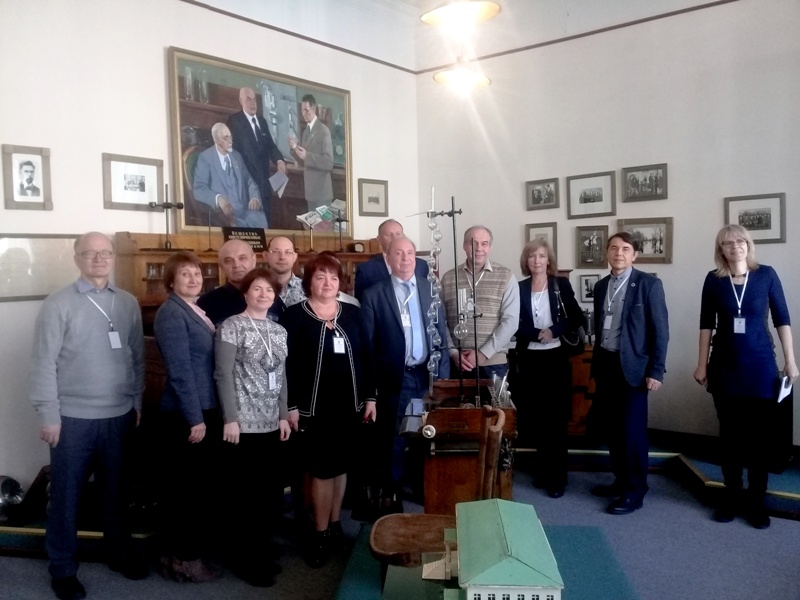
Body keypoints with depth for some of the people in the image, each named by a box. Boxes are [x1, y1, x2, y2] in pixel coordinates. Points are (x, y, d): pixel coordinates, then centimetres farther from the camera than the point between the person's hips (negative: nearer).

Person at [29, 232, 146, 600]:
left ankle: (119, 552, 35)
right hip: (73, 417, -3)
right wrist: (48, 414, -10)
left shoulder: (129, 304, 5)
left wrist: (137, 402, 9)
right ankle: (63, 568, 25)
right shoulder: (59, 304, -7)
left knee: (116, 490, 17)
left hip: (120, 415, 3)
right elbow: (44, 362, -8)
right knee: (66, 495, 9)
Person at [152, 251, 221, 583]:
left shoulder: (198, 311, 11)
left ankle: (194, 545, 30)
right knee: (184, 486, 4)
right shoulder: (171, 313, -14)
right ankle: (181, 558, 17)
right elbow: (179, 370, -19)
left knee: (199, 483, 17)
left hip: (206, 409, 8)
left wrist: (208, 414, 11)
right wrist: (195, 418, -19)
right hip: (185, 414, -8)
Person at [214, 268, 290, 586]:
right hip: (243, 424, -6)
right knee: (245, 493, 1)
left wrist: (284, 415, 9)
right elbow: (223, 375, -10)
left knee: (271, 491, 10)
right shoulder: (231, 326, -6)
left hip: (271, 424, 6)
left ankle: (262, 551, 27)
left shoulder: (279, 331, 12)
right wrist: (230, 419, -15)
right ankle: (245, 559, 16)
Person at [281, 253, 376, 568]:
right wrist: (291, 406, -11)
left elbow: (365, 356, 8)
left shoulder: (352, 313, 7)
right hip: (315, 406, -4)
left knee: (341, 465, 12)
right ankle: (321, 534, 13)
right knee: (323, 468, -1)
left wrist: (370, 397, 5)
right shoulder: (295, 315, -4)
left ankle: (335, 526, 26)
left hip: (348, 403, 4)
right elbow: (287, 363, -7)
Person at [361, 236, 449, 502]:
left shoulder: (431, 289, 6)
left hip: (429, 375, 3)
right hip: (396, 379, -3)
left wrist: (443, 374, 2)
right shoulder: (374, 295, -4)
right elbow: (366, 343, -4)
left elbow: (442, 333, 7)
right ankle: (393, 495, 24)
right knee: (395, 440, 8)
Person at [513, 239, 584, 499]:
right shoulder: (519, 288, 4)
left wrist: (554, 330, -15)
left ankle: (556, 477, 12)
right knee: (533, 418, 6)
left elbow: (577, 319, -2)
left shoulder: (561, 284, 2)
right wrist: (538, 334, -16)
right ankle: (545, 469, 25)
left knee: (556, 419, 2)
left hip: (556, 358, -2)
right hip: (528, 360, 2)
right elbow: (515, 325, -3)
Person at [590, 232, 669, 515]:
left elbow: (660, 330, -8)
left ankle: (634, 491, 9)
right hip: (605, 364, 6)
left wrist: (656, 371, -12)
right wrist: (596, 363, 13)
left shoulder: (649, 284, -6)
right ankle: (620, 481, 25)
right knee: (613, 428, 11)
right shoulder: (601, 286, 10)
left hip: (632, 365, -5)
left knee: (632, 430, -1)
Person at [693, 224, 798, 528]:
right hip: (725, 366, 1)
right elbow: (706, 324, 3)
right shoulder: (713, 279, 0)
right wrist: (702, 365, 1)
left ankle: (756, 501, 16)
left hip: (760, 366, -1)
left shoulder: (766, 274, -2)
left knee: (761, 433, 4)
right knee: (730, 432, 9)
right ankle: (731, 496, 20)